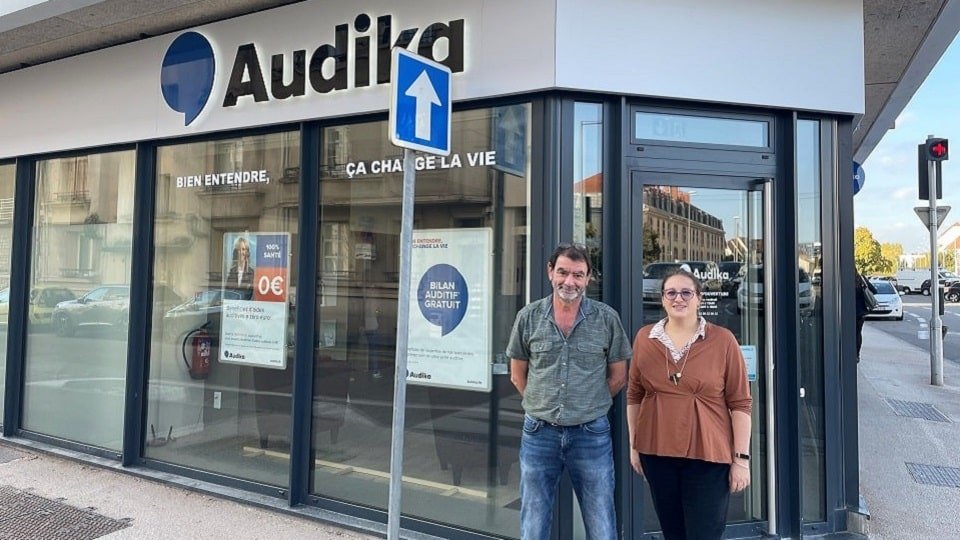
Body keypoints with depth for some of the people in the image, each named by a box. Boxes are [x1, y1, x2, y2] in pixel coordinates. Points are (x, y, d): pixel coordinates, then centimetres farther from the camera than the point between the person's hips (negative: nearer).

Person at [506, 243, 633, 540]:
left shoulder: (607, 319, -4)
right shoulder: (529, 317, -2)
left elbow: (618, 376, 6)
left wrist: (590, 405, 7)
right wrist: (544, 406, 7)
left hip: (591, 434, -1)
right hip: (539, 432, 1)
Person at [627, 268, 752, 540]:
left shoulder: (722, 340, -6)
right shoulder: (645, 337, 3)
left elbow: (740, 403, -5)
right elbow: (634, 395, 10)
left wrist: (741, 457, -7)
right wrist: (634, 445, 10)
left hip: (708, 454, -3)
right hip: (656, 451, 3)